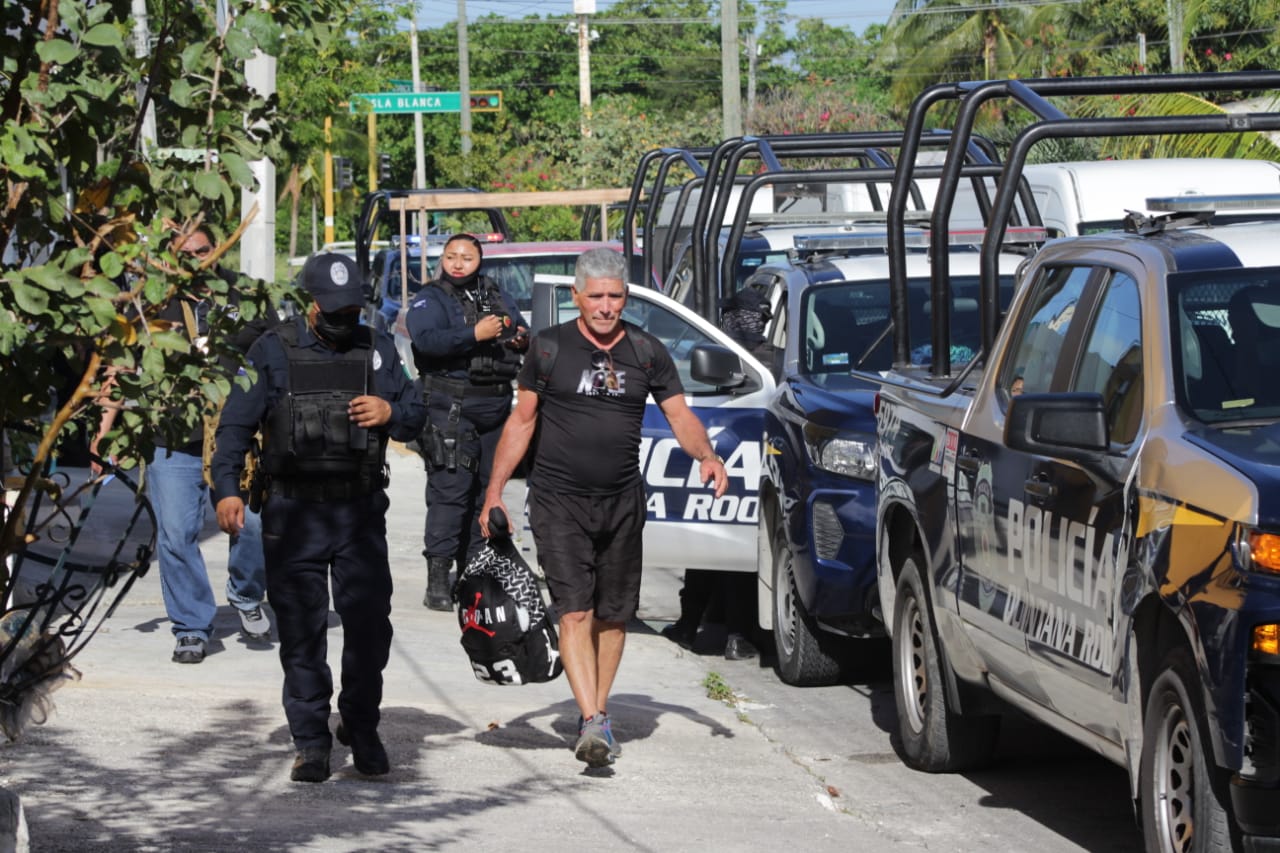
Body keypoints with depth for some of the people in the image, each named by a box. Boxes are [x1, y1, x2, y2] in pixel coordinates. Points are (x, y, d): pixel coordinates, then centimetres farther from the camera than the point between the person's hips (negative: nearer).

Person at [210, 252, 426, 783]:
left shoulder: (377, 350, 11)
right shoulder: (274, 352, 2)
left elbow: (416, 415, 17)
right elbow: (236, 423, 2)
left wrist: (391, 412, -6)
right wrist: (227, 489, -9)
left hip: (361, 513, 2)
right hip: (293, 514, -2)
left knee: (370, 624, -1)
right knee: (301, 632, 1)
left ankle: (362, 729, 18)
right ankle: (310, 742, 9)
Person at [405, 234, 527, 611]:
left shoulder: (497, 297, 17)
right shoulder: (430, 300, -4)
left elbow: (520, 330, 26)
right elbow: (426, 339, -21)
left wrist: (522, 339, 2)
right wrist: (475, 335, -27)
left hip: (495, 410, 7)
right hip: (451, 411, -7)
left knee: (486, 491, 11)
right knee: (450, 490, -12)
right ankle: (437, 579, -13)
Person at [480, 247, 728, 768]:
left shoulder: (646, 353, 6)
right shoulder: (549, 348, 1)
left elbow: (679, 414, 5)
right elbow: (522, 421, 7)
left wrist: (706, 455, -16)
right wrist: (494, 493, 4)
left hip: (622, 503, 3)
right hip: (558, 500, -3)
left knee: (613, 616, 7)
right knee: (575, 612, -14)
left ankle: (597, 713, 22)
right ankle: (593, 723, -23)